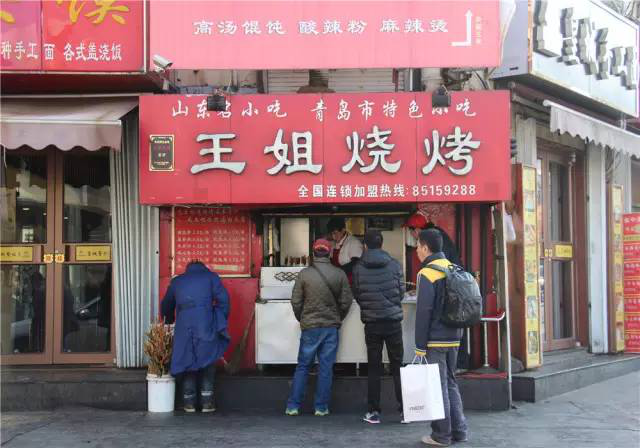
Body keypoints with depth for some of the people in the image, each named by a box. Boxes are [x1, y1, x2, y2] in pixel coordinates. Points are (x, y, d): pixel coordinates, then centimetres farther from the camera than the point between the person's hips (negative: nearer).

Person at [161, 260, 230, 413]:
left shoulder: (177, 281, 23)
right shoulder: (211, 276, 13)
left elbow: (166, 305, 32)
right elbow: (223, 299, 1)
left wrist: (169, 321, 49)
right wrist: (222, 321, 10)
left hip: (184, 328, 2)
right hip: (206, 327, -2)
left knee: (187, 362, 13)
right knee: (208, 363, 10)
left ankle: (189, 402, 14)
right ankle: (207, 401, 6)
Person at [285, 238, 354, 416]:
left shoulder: (304, 274, -6)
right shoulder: (339, 274, -2)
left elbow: (296, 301, -2)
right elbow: (346, 301, 1)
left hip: (309, 327, 0)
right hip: (331, 328, 1)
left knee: (302, 366, 9)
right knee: (326, 367, 8)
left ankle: (293, 406, 10)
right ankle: (321, 407, 11)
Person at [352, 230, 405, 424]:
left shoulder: (358, 268, -4)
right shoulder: (394, 265, -4)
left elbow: (357, 296, 4)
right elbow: (401, 292, 3)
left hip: (371, 323, 0)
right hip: (393, 321, 0)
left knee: (374, 368, 8)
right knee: (398, 366, 10)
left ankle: (374, 412, 9)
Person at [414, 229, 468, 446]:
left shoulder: (427, 274, -14)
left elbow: (423, 312, -16)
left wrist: (420, 346, -12)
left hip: (435, 340, -7)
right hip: (453, 338, 7)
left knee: (438, 386, 1)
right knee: (450, 383, 16)